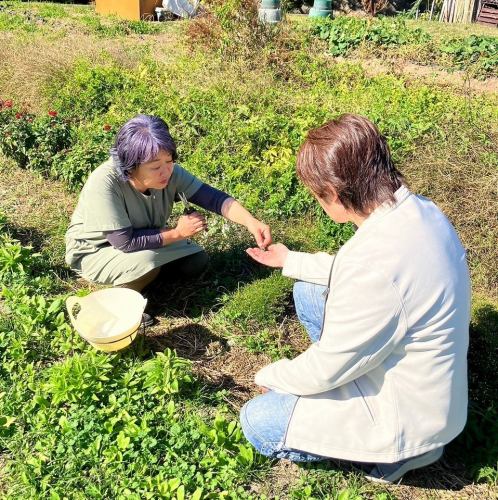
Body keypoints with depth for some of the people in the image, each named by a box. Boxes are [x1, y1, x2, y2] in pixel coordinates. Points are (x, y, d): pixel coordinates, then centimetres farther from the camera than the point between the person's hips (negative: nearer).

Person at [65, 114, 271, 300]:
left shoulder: (170, 172, -22)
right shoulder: (104, 183, -37)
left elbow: (212, 197, -23)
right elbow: (125, 242, -35)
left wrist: (251, 222, -39)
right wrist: (177, 232, -27)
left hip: (145, 240, 6)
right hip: (95, 251, -5)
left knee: (196, 261, -5)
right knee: (147, 262, -33)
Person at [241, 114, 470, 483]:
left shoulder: (376, 265, -37)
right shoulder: (416, 208, -9)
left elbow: (323, 370, -23)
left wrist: (271, 376, -3)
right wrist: (291, 260, 20)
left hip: (411, 412, -8)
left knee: (256, 423, 0)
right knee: (309, 291, 13)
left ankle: (403, 448, 4)